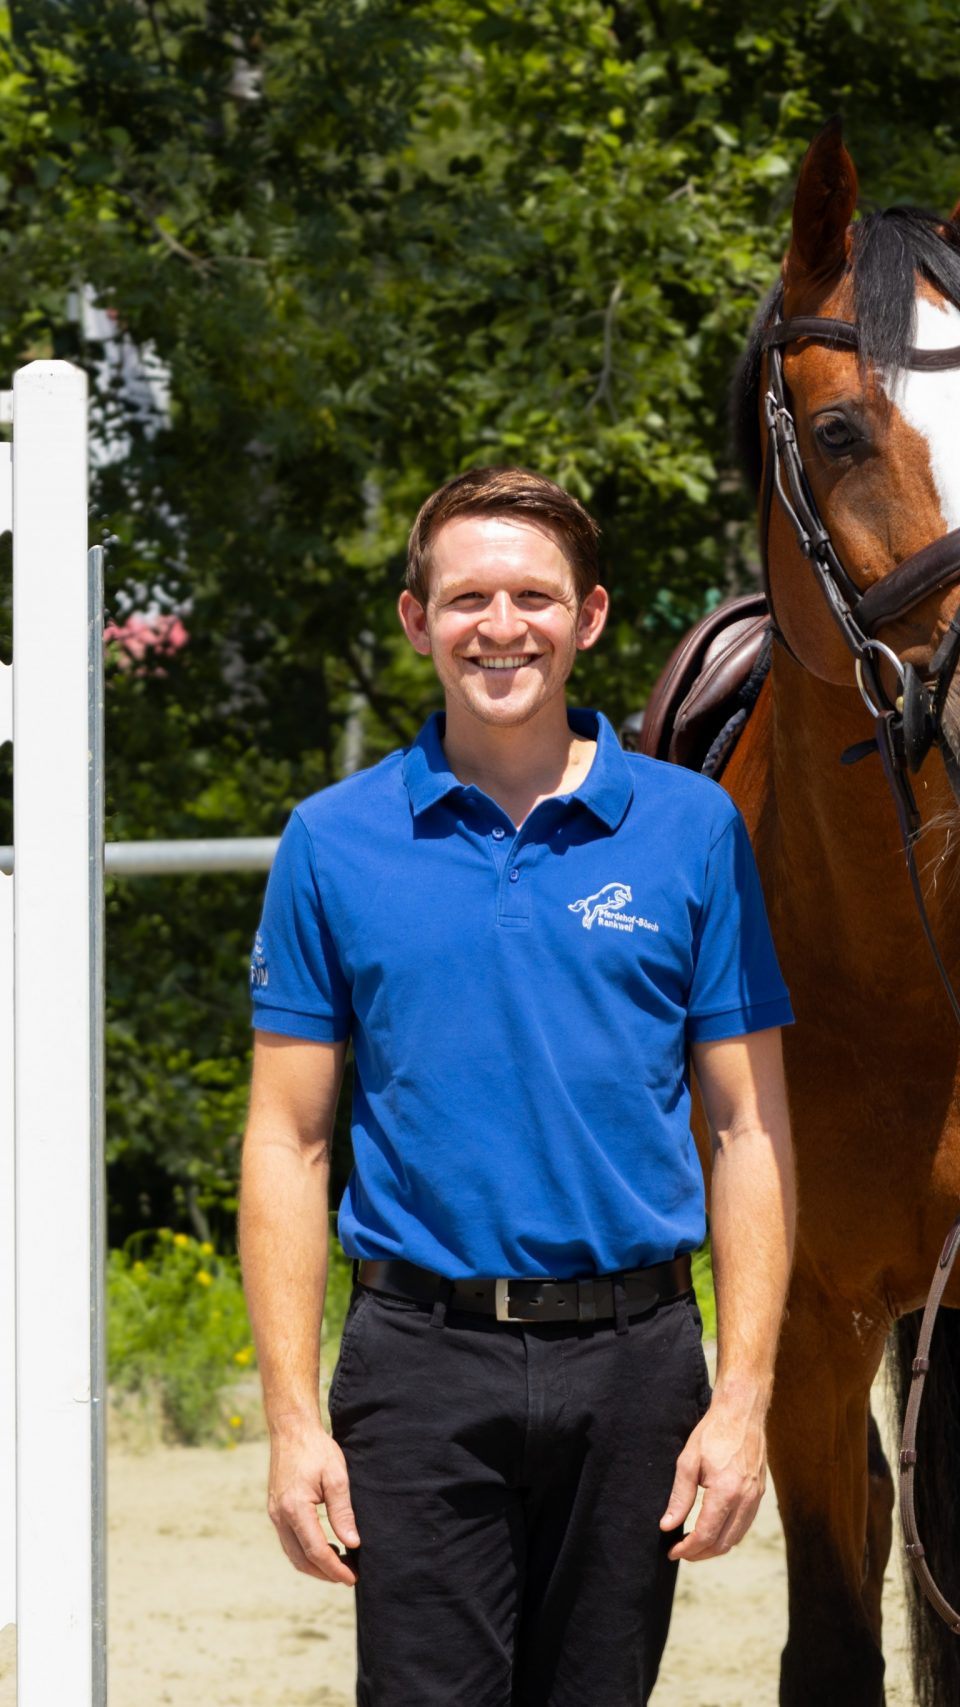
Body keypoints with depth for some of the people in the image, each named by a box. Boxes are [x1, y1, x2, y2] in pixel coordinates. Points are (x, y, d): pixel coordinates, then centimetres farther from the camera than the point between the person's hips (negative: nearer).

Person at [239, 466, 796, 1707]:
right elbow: (288, 1145, 3)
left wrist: (743, 1401, -5)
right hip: (423, 1368, -1)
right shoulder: (334, 845, 3)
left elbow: (747, 1130, 4)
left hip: (633, 1367, 1)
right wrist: (293, 1419, -5)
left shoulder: (691, 831, 4)